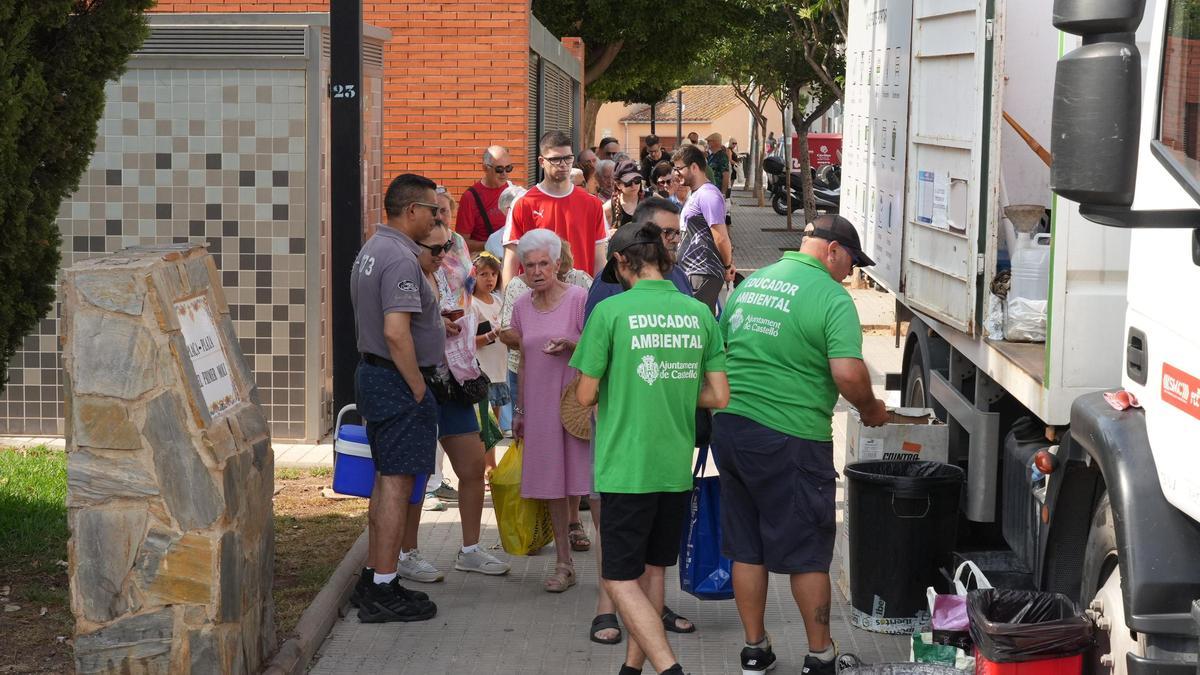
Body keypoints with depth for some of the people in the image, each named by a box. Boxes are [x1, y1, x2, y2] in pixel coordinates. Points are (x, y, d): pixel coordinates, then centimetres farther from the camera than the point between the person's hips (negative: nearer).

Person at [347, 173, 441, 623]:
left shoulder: (372, 250, 14)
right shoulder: (400, 259, -19)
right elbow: (396, 332, -26)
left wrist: (435, 322, 23)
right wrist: (418, 389, -18)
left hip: (373, 373, 10)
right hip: (397, 382, -10)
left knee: (386, 480, 16)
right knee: (397, 484, -6)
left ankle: (373, 579, 23)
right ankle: (383, 592, -2)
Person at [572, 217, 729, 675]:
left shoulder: (611, 311, -10)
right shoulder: (699, 313, 3)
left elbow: (586, 396, -7)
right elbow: (719, 396, 4)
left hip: (626, 468, -5)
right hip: (677, 467, 5)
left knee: (619, 577, 2)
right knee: (653, 570, 18)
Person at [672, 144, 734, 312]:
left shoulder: (707, 195, -15)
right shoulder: (695, 194, 18)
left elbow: (721, 238, -19)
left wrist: (727, 266, -8)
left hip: (704, 274, -10)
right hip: (692, 272, 10)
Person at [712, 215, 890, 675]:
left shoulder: (748, 284, 11)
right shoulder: (831, 297, -10)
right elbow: (848, 375, -20)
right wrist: (871, 409, -1)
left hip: (729, 427, 6)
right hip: (790, 439, -6)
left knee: (746, 548, 14)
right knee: (807, 553, 7)